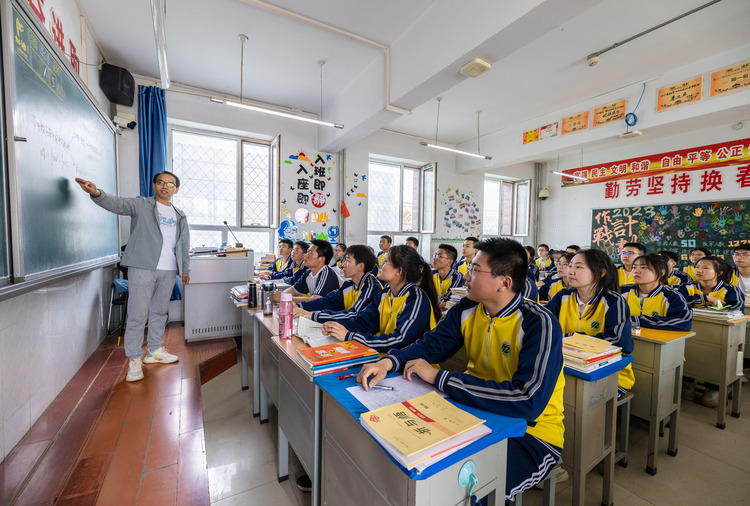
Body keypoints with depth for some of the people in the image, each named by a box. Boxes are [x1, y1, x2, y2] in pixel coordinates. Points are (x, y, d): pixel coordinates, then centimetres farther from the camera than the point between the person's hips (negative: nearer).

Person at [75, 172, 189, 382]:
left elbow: (184, 244, 20)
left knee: (159, 312, 13)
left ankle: (155, 351, 26)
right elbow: (118, 203, -15)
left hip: (168, 271, 4)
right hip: (142, 268, -4)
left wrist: (185, 268, 17)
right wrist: (97, 193, -36)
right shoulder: (141, 205, 5)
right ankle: (134, 359, 7)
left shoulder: (180, 216, 17)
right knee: (137, 314, -3)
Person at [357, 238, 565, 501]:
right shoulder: (467, 309, -5)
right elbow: (429, 345, 1)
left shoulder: (540, 325, -22)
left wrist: (438, 377, -29)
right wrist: (389, 362, -21)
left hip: (530, 433, -5)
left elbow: (528, 402, -31)